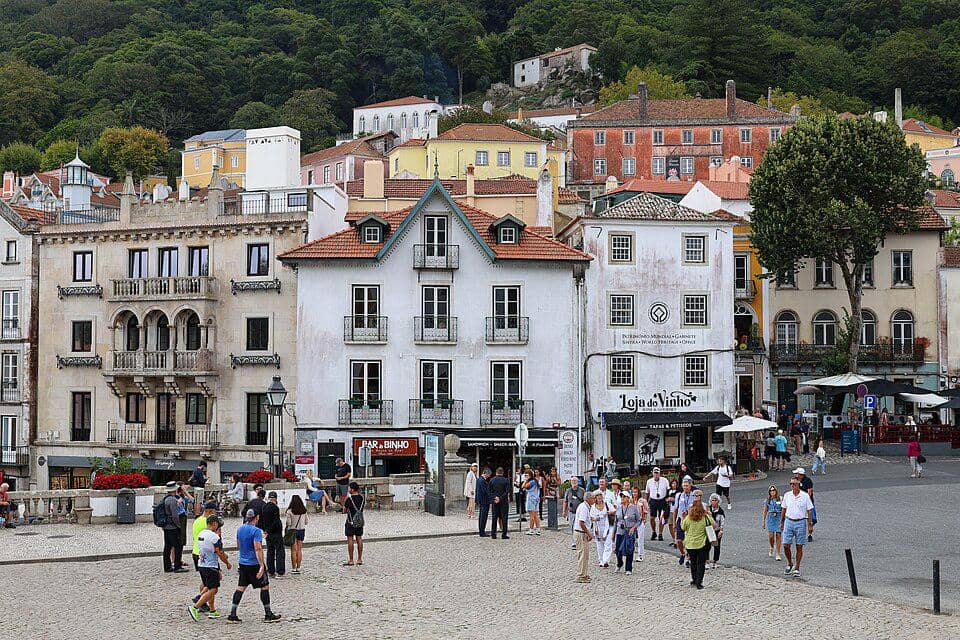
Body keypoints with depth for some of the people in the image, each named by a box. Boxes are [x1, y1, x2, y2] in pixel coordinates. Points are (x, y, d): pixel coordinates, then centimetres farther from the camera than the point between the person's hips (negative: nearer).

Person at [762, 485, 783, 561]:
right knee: (771, 535, -9)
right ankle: (772, 548, 22)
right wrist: (763, 521, 10)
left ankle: (778, 554, 5)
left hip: (779, 517, -1)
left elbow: (784, 510, 3)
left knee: (778, 535, -3)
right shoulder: (767, 500, 6)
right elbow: (765, 511, 12)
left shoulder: (780, 499, 0)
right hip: (770, 518, 1)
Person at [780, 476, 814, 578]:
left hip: (800, 523, -2)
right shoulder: (787, 495, 5)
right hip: (789, 522, 2)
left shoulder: (805, 496, -4)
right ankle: (790, 564, 20)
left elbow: (809, 511, -1)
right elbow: (784, 510, 14)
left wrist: (810, 525, -5)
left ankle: (796, 569, 9)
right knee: (786, 545, -3)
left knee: (799, 547, 1)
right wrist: (781, 522, 13)